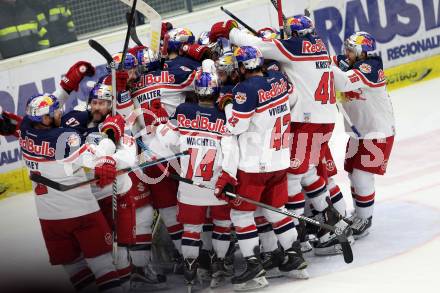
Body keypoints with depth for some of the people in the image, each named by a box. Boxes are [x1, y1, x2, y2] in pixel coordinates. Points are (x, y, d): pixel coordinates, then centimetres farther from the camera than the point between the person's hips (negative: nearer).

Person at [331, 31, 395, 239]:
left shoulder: (370, 67, -24)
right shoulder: (346, 65, 0)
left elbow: (344, 83, -38)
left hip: (378, 132, -8)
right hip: (358, 131, 8)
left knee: (362, 176, -8)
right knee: (352, 173, 16)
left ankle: (364, 220, 9)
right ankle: (359, 213, 35)